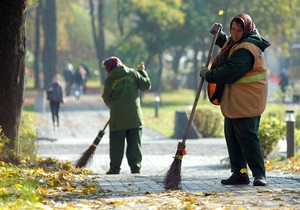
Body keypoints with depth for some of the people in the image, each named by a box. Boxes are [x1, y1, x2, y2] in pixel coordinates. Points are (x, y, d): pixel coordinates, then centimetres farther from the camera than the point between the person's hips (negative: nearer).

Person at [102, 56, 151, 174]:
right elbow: (146, 85, 5)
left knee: (116, 144, 5)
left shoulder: (109, 80, -3)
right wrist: (142, 72, 19)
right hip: (134, 116, 2)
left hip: (118, 116, -2)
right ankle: (135, 167, 3)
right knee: (134, 143, 6)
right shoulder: (133, 73, 3)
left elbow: (106, 99, 6)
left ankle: (115, 168, 5)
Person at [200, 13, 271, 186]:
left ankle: (260, 175, -9)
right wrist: (219, 35, 18)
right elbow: (228, 45, 37)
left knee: (247, 138, -11)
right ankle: (239, 173, 17)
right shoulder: (237, 43, 12)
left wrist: (209, 75, -12)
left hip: (246, 103, -11)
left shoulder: (245, 50, -22)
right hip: (233, 102, 11)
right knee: (232, 137, 12)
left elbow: (230, 73, -26)